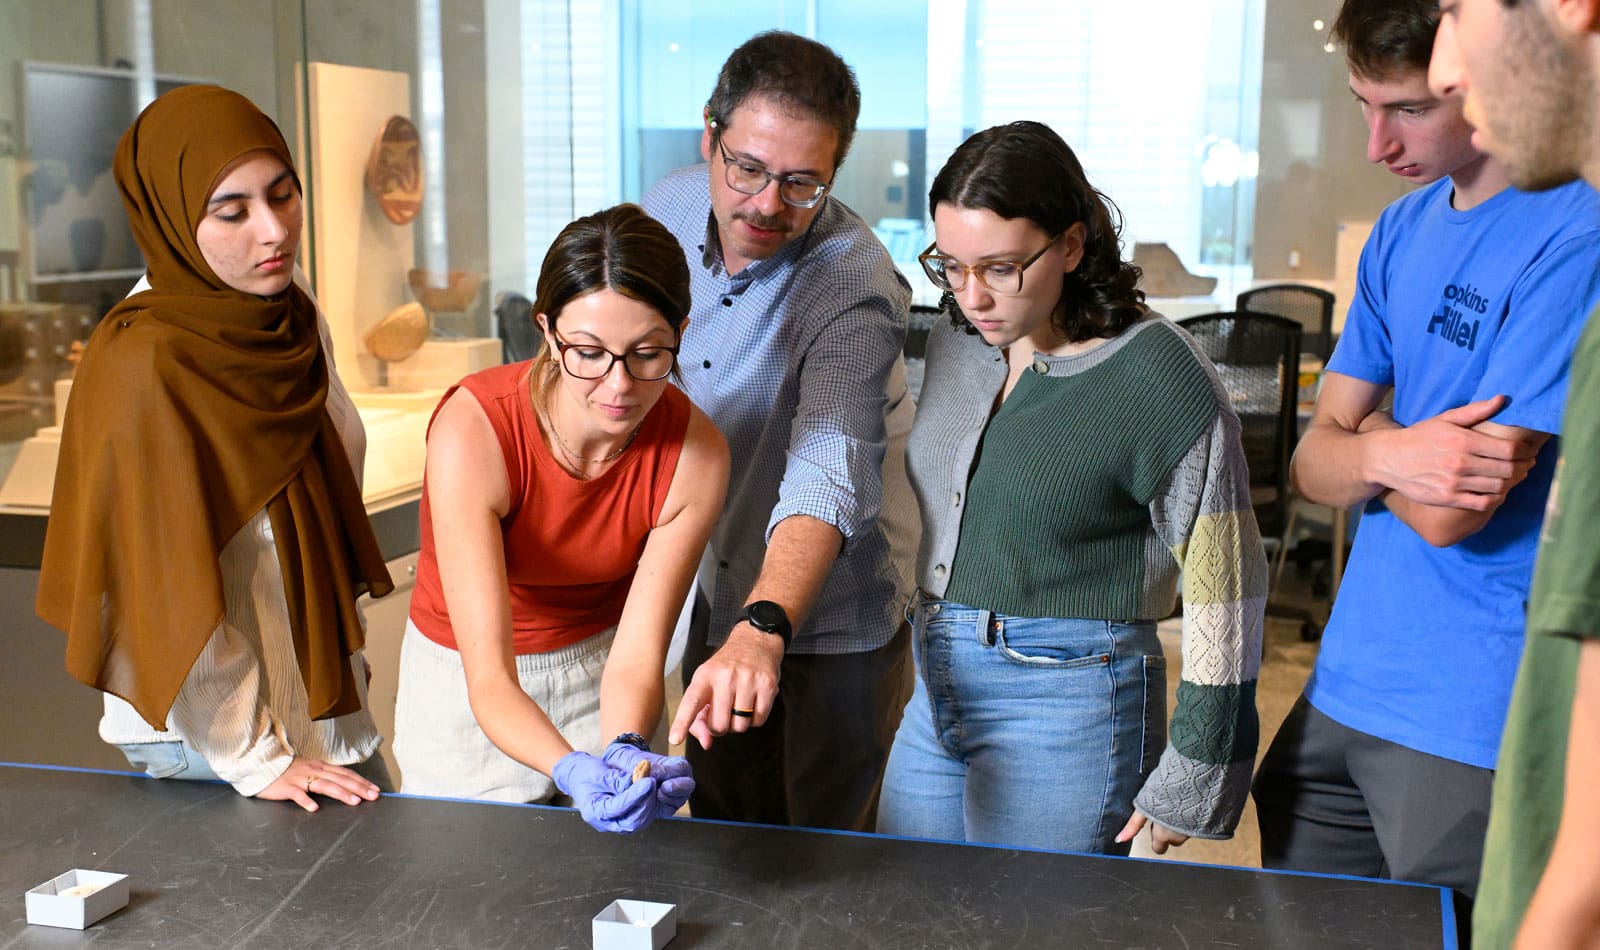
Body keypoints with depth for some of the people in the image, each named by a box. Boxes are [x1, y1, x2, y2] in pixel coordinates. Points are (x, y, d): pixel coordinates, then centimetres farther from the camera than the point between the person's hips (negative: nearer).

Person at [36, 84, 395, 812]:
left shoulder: (294, 320, 1)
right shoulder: (144, 364, -23)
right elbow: (172, 588, -21)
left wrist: (344, 672, 13)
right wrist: (253, 759, -16)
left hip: (324, 703, 7)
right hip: (209, 735, -7)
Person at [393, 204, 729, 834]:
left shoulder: (695, 454, -23)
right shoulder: (474, 432, -32)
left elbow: (635, 657, -22)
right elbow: (489, 678, -34)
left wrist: (627, 753, -42)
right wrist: (577, 773, -51)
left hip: (601, 674, 2)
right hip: (466, 687, -2)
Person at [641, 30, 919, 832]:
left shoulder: (856, 291, -31)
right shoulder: (670, 209, -10)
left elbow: (829, 475, -45)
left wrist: (764, 627, -62)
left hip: (832, 617, -6)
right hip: (725, 587, 6)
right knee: (717, 841, 23)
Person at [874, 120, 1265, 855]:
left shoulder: (1157, 377, -16)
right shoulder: (955, 341, 4)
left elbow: (1223, 587, -13)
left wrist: (1189, 781, -12)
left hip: (1066, 709, -7)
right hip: (936, 692, 7)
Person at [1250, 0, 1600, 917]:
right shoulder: (1405, 228, 7)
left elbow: (1450, 516, -19)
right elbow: (1314, 464, 5)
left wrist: (1369, 433, -1)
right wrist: (1388, 454, -17)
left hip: (1472, 727, -7)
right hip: (1342, 689, 7)